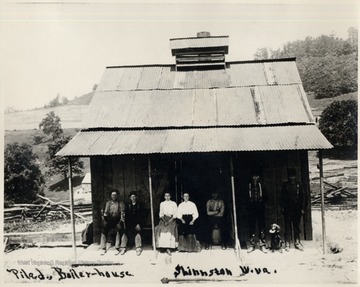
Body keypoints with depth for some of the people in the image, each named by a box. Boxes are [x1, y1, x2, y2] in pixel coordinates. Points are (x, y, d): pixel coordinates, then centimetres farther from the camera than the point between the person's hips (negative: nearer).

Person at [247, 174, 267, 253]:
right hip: (251, 209, 0)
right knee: (251, 227, 3)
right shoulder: (249, 186, 4)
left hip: (260, 209, 1)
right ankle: (252, 244, 11)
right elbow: (246, 198, 6)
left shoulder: (261, 186, 7)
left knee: (261, 227, 1)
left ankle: (262, 245, 7)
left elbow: (264, 197, 10)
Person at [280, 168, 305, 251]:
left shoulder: (299, 184, 6)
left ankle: (297, 242, 16)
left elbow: (302, 196, 6)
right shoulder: (285, 184, 5)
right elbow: (282, 196, 7)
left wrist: (302, 208, 1)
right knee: (287, 227, 0)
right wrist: (282, 207, 0)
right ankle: (287, 244, 4)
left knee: (297, 226, 6)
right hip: (287, 209, -1)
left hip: (297, 209, 1)